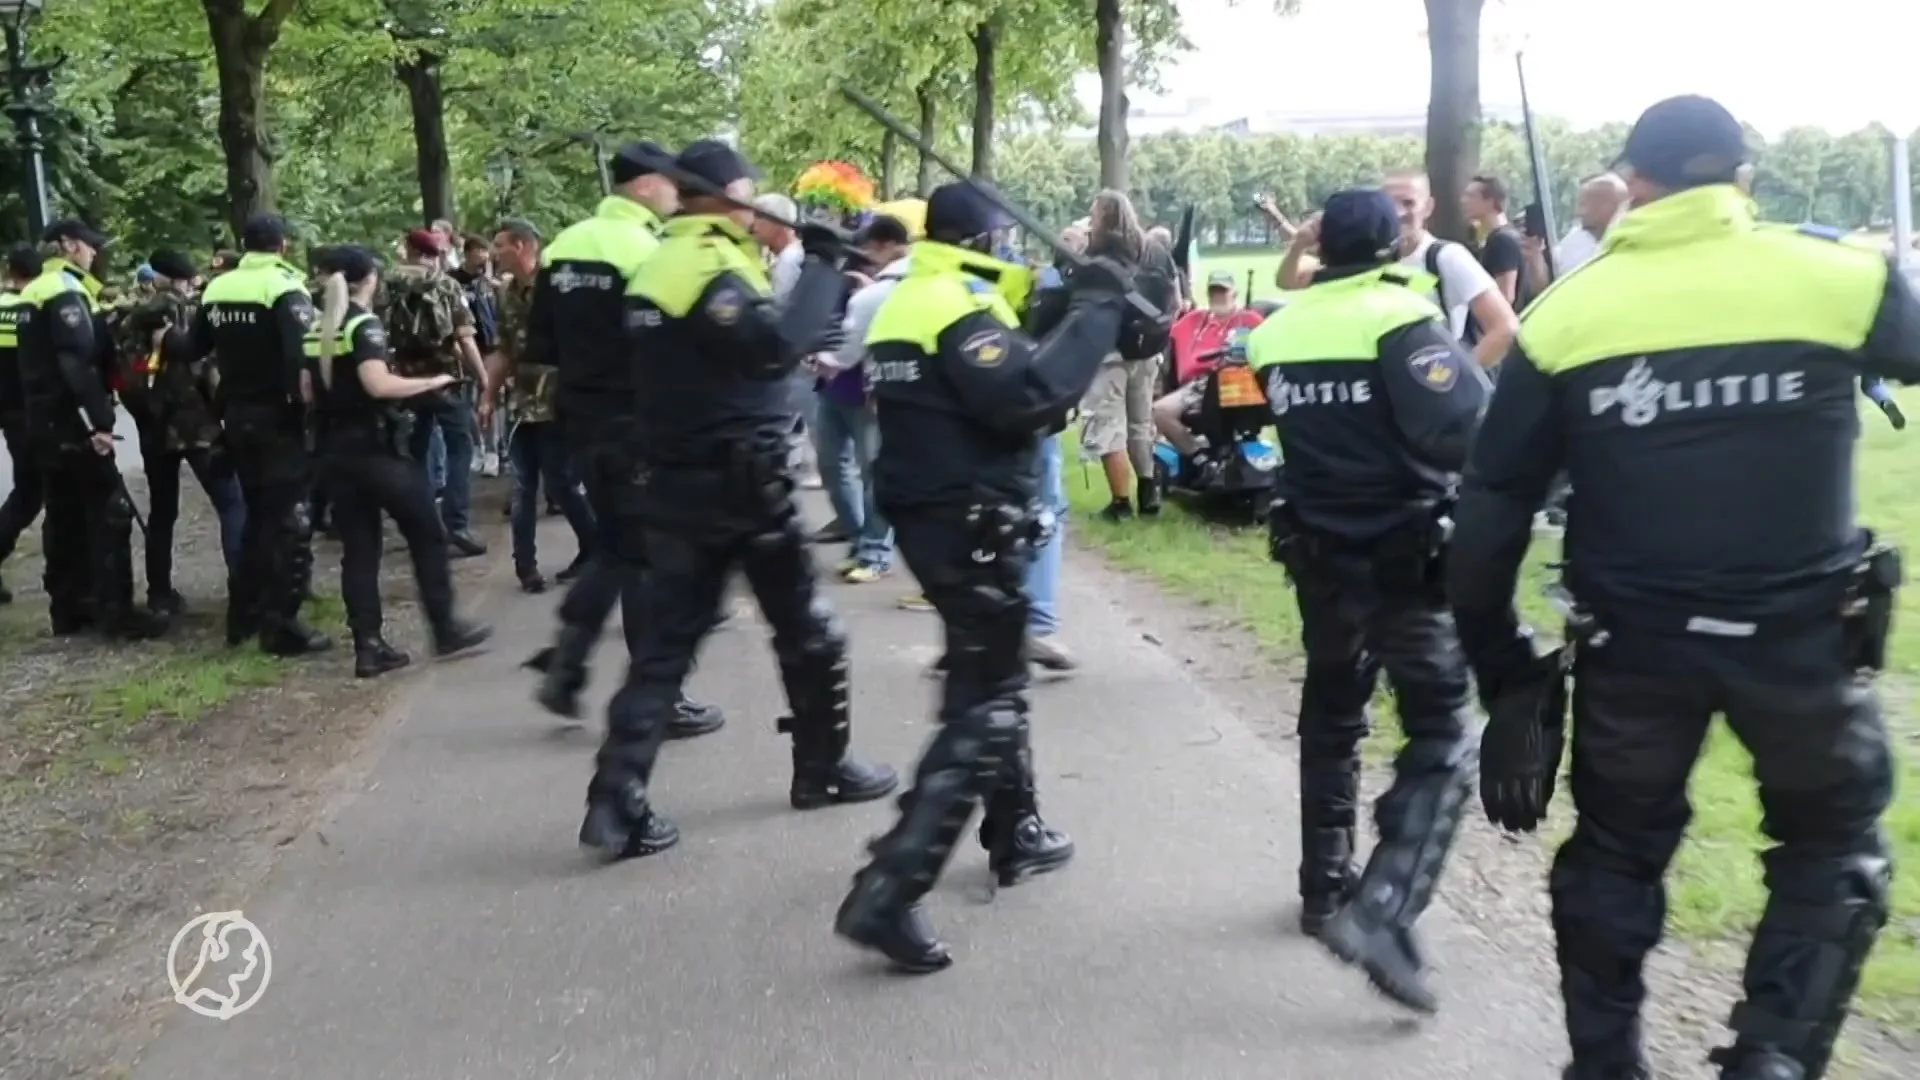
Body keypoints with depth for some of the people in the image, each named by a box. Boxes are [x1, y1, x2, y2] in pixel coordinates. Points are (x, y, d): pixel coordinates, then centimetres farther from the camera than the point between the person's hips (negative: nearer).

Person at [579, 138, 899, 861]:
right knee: (808, 632, 11)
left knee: (666, 644, 7)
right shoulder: (714, 267, -15)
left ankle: (618, 803, 0)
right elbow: (778, 344, -25)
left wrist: (811, 339, 9)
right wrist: (822, 265, -15)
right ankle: (823, 768, 25)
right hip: (739, 486, -8)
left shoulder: (658, 268, 14)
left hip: (674, 487, 8)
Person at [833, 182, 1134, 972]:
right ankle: (885, 896, -11)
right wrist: (1094, 310, -18)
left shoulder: (910, 302, 15)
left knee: (993, 682, 24)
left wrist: (1080, 312, 5)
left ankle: (1015, 835, 39)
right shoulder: (957, 309, -16)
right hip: (971, 530, -10)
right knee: (980, 711, -6)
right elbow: (1031, 396, -29)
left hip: (931, 518, 10)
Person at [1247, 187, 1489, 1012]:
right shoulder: (1401, 318, -14)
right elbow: (1460, 428, -23)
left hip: (1317, 554, 7)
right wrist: (1469, 376, -6)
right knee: (1443, 737, -2)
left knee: (1331, 715, 21)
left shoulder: (1279, 331, 6)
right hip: (1405, 559, -6)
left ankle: (1325, 887, 29)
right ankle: (1384, 912, -17)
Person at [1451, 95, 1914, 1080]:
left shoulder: (1566, 313, -2)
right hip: (1800, 633, 0)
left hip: (1635, 640, 1)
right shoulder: (1839, 277, -4)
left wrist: (1505, 667, 8)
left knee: (1616, 854, 20)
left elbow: (1493, 508, -2)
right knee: (1833, 847, 23)